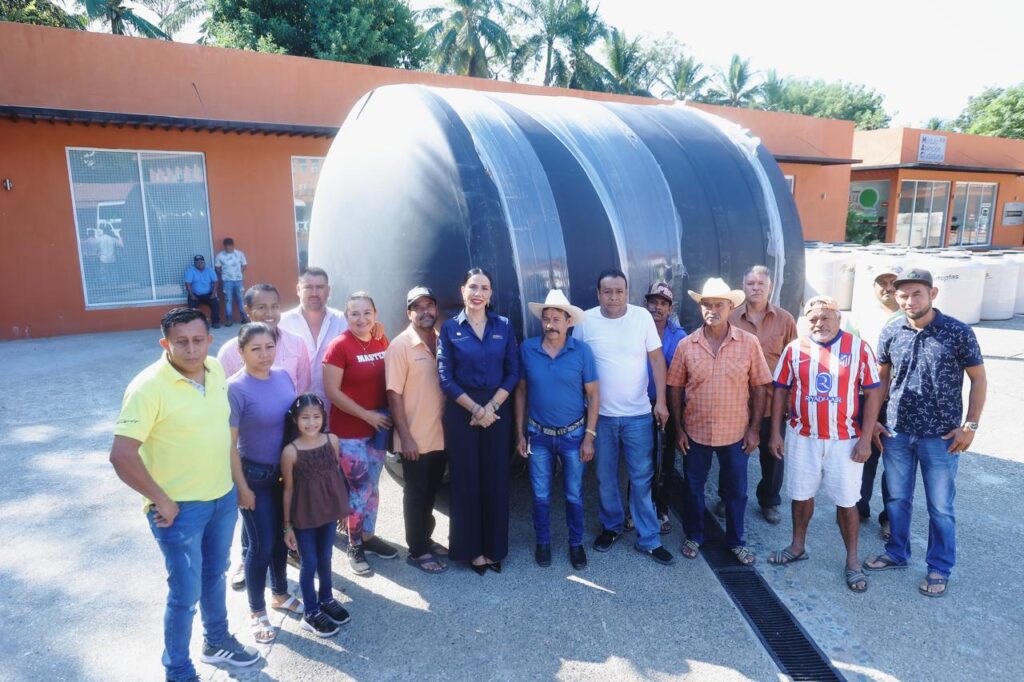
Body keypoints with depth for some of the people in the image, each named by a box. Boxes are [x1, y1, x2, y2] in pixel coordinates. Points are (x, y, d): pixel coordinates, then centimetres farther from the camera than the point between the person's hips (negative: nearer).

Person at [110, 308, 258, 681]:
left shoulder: (216, 370, -2)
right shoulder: (148, 387, -22)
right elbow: (121, 455, -24)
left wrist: (233, 479, 11)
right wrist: (162, 501, -18)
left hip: (224, 496, 6)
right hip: (181, 507, -6)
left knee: (214, 575, 24)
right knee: (186, 593, 6)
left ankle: (217, 641, 46)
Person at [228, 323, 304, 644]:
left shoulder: (283, 376, -2)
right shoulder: (236, 388, -19)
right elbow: (229, 443, -15)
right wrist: (241, 487, -14)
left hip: (285, 471, 6)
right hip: (255, 475, -5)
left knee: (280, 537, 20)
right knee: (261, 544, 6)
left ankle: (280, 594, 41)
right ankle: (256, 612, 26)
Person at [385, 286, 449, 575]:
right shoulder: (400, 345, -12)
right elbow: (394, 395, -14)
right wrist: (405, 437, -16)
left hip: (441, 435, 5)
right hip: (415, 438, -5)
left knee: (431, 493, 19)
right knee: (416, 495, 8)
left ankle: (426, 538, 37)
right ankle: (417, 551, 22)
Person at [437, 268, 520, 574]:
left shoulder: (504, 326, 3)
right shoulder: (450, 328, -2)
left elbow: (513, 373, 1)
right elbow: (446, 378, -5)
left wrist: (491, 407, -11)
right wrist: (476, 408, -12)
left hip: (497, 410, 2)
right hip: (461, 413, -1)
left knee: (496, 481, 8)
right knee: (466, 481, 6)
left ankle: (494, 547, 23)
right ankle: (470, 549, 21)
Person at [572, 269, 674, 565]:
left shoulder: (642, 317, -5)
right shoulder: (586, 321, -4)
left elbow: (657, 359, -2)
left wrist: (661, 401, -6)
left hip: (638, 414, -1)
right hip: (600, 414, 1)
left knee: (642, 478, 6)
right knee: (605, 477, 14)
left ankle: (648, 539, 19)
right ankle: (611, 526, 34)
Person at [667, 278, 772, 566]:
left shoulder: (749, 343, -8)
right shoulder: (686, 345, -6)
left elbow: (758, 387, -3)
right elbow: (676, 388, 0)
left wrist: (754, 428, -4)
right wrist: (679, 428, -1)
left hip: (736, 433, 0)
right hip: (696, 431, 1)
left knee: (736, 490, 14)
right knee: (693, 487, 15)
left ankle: (736, 541, 35)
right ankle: (693, 536, 36)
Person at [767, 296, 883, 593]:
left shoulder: (859, 347, -6)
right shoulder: (794, 349, -1)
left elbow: (873, 393, -5)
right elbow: (780, 391, 4)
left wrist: (865, 439, -9)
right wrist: (775, 433, 1)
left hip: (845, 440, -2)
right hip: (802, 437, 2)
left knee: (846, 501, 6)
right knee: (801, 494, 15)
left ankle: (852, 561, 22)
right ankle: (798, 546, 33)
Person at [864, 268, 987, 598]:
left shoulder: (958, 332, -10)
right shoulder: (890, 333, -2)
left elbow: (978, 379, -3)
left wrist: (970, 426, -8)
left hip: (941, 437, -3)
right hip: (896, 433, 3)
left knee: (940, 506, 10)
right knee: (897, 499, 16)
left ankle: (939, 568, 27)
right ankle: (896, 553, 35)